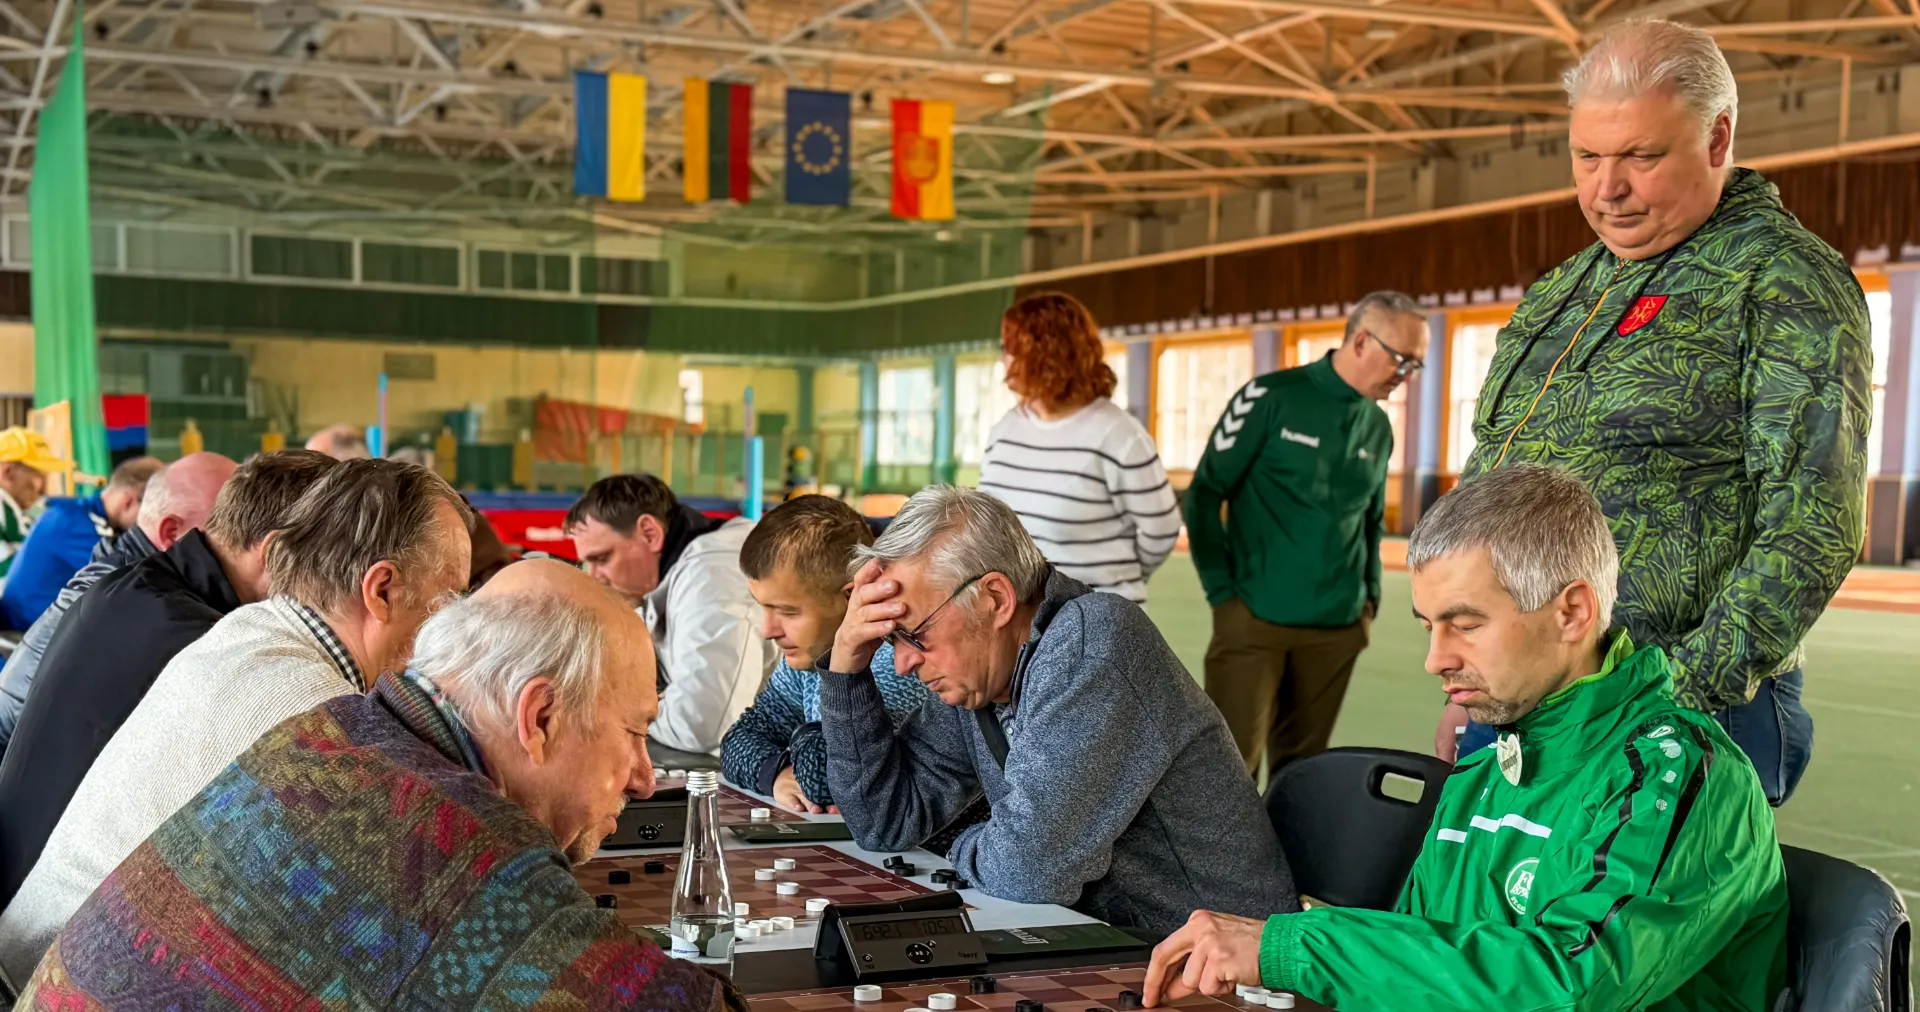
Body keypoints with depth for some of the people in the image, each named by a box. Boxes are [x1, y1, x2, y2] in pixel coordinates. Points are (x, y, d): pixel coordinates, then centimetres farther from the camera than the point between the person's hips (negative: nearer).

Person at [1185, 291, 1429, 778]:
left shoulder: (1379, 428, 10)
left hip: (1336, 631, 5)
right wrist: (1222, 591, -8)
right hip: (1254, 620, -5)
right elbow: (1205, 493, -5)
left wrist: (1369, 597, 12)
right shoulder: (1272, 397, -8)